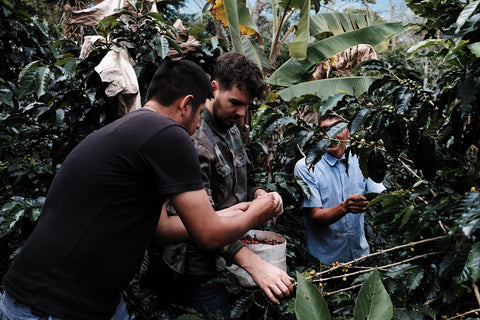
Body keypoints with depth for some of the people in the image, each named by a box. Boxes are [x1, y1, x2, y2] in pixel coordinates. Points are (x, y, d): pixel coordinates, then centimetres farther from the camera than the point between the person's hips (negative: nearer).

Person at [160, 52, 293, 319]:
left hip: (234, 258, 9)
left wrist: (259, 194, -5)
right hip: (202, 271, -8)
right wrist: (252, 262, -39)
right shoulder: (193, 139, -23)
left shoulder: (233, 131, 7)